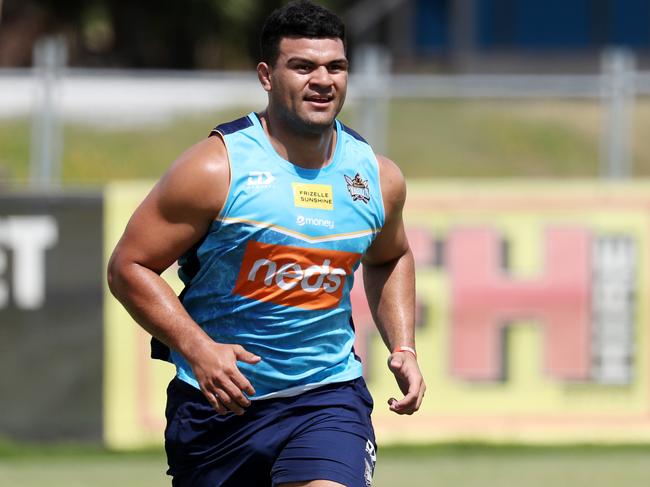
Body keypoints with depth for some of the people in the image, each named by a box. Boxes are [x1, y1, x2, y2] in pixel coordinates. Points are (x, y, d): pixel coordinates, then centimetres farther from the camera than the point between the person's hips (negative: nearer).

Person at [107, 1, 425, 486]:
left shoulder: (378, 177, 4)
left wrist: (403, 348, 11)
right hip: (221, 397, -1)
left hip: (330, 395, 2)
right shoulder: (215, 169, -11)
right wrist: (199, 349, -21)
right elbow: (129, 267, -9)